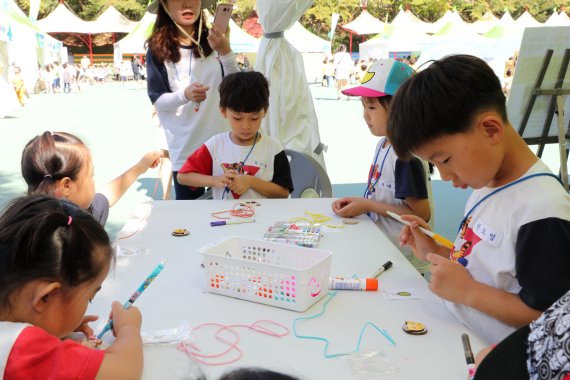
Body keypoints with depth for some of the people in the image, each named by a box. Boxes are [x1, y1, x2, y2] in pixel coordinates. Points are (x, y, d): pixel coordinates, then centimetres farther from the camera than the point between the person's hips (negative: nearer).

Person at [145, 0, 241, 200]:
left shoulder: (213, 40, -1)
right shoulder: (158, 48, -4)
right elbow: (157, 99, -4)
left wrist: (226, 53, -21)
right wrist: (184, 95, -24)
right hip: (185, 147, -1)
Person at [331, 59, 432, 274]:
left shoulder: (406, 155, -21)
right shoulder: (384, 144, 6)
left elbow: (421, 213, -20)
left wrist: (368, 205, -18)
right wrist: (356, 203, -2)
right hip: (380, 247, 8)